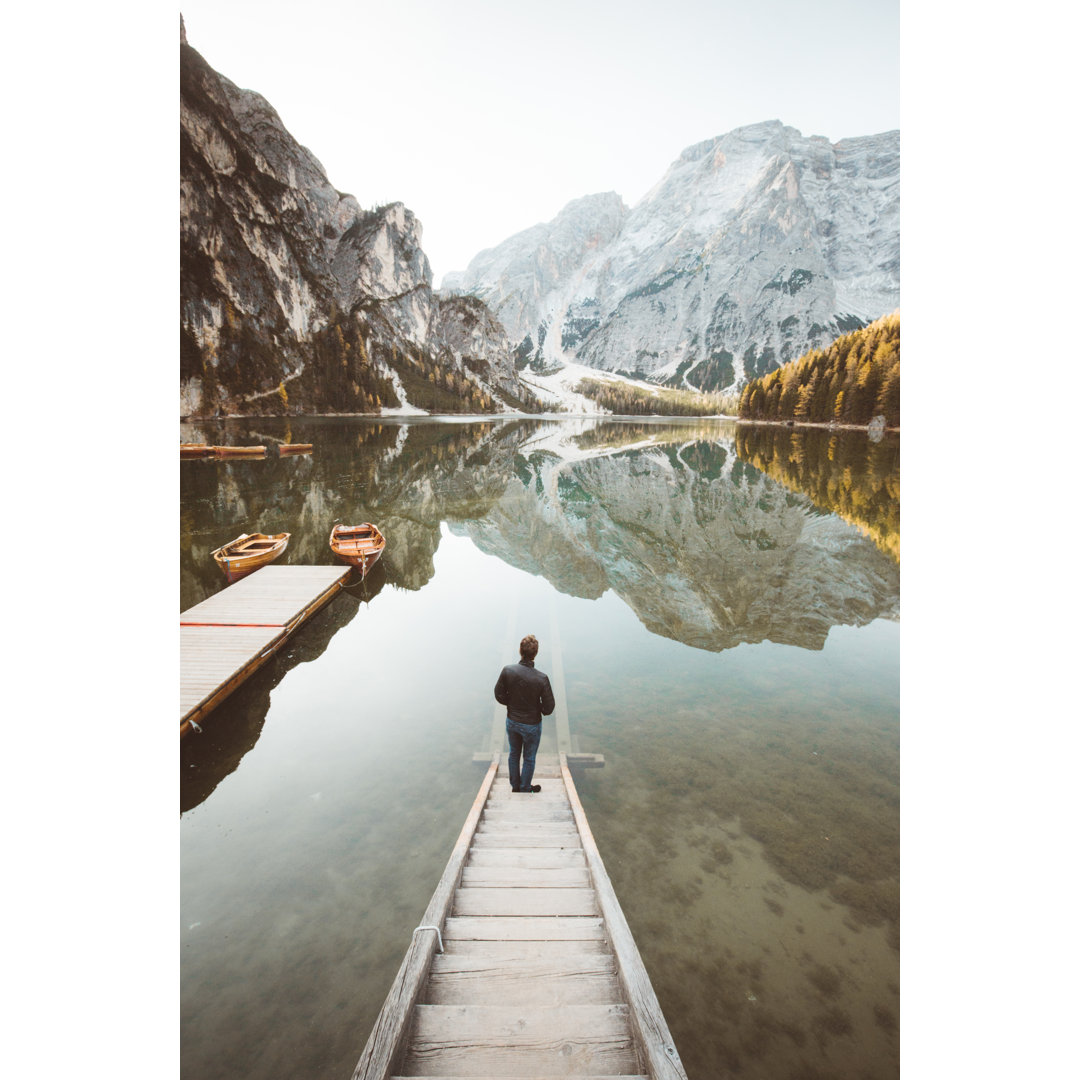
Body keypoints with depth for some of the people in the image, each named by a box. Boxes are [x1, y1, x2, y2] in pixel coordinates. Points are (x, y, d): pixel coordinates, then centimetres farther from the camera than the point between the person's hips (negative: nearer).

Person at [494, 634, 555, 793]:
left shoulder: (507, 670, -21)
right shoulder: (541, 678, -28)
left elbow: (499, 696, -9)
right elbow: (549, 708, -19)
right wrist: (538, 708, 2)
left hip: (512, 721, 3)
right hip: (531, 725, -3)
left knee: (514, 754, 26)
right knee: (529, 759, 20)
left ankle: (515, 785, 44)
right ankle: (525, 789, 39)